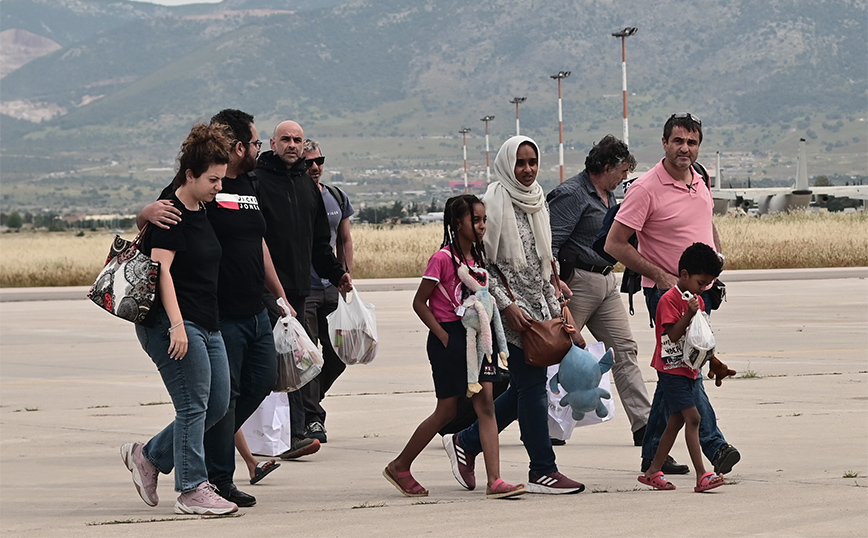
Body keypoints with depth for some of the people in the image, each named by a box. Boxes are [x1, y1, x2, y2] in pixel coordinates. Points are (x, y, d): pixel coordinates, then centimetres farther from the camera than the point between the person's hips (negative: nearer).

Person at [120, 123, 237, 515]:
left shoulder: (200, 212, 16)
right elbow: (162, 269, -19)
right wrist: (177, 324, -26)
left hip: (205, 326, 10)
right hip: (172, 324, -9)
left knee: (217, 405, 8)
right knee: (194, 406, -8)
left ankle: (148, 457, 20)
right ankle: (192, 492, -2)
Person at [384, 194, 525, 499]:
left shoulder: (477, 258, 11)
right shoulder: (443, 258, -11)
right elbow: (420, 303, -9)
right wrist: (443, 336, -13)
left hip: (474, 336, 7)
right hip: (449, 339, -7)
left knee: (485, 405, -5)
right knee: (447, 411, 1)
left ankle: (495, 482, -11)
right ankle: (399, 467, 19)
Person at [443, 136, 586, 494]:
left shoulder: (536, 201, 13)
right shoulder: (495, 202, -11)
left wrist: (556, 307, 19)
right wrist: (506, 305, -19)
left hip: (537, 305, 8)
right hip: (512, 309, -8)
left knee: (524, 388, 9)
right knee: (532, 385, -8)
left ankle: (466, 442, 22)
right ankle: (543, 471, -4)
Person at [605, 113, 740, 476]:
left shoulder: (699, 181, 8)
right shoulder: (646, 188, -14)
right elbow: (615, 244, -14)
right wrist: (660, 276, -17)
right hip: (666, 292, -7)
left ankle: (654, 453, 17)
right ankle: (714, 446, -21)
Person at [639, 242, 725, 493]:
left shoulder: (697, 300, 14)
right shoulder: (669, 299, -13)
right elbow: (673, 335, -21)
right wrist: (689, 314, -30)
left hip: (690, 369, 9)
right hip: (672, 370, -9)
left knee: (676, 421, 10)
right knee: (692, 417, -16)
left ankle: (653, 472, 17)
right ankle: (702, 476, -20)